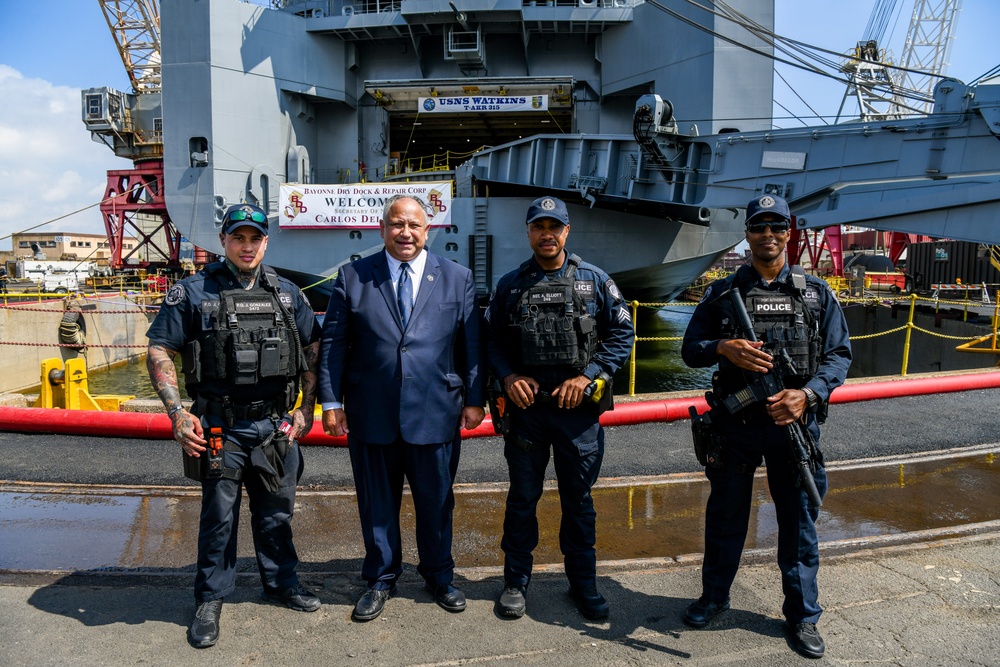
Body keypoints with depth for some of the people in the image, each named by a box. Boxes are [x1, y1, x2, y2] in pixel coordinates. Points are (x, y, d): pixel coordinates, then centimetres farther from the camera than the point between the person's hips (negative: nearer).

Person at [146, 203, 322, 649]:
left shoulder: (287, 294, 7)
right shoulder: (193, 292, -3)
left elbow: (312, 349, 12)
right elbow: (159, 352, -3)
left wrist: (307, 407, 5)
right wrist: (177, 412, -13)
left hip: (276, 427, 3)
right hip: (219, 427, -3)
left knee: (276, 511, 16)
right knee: (218, 515, 9)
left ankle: (281, 582, 35)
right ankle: (210, 600, 27)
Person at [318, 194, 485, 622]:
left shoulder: (458, 278, 4)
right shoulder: (352, 277, 3)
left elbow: (472, 344, 5)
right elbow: (332, 343, 3)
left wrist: (475, 399, 3)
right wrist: (331, 401, -1)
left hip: (436, 414, 0)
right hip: (371, 415, 0)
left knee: (436, 502, 14)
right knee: (377, 503, 13)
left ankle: (439, 575, 36)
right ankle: (380, 579, 33)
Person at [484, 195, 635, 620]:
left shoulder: (594, 280, 2)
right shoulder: (510, 285, 5)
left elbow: (622, 333, 1)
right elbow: (493, 341, 9)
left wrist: (587, 376, -9)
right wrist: (509, 377, -9)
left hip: (578, 407, 0)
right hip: (526, 406, 1)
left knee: (578, 500, 11)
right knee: (522, 497, 11)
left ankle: (583, 583, 28)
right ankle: (516, 581, 28)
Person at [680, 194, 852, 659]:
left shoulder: (816, 293, 5)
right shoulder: (722, 293, 4)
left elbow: (839, 354, 2)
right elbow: (690, 349, 4)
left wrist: (808, 394, -15)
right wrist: (724, 348, -18)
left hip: (793, 423, 0)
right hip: (734, 424, 0)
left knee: (799, 521, 11)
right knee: (725, 515, 13)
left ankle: (802, 615, 28)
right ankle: (714, 597, 33)